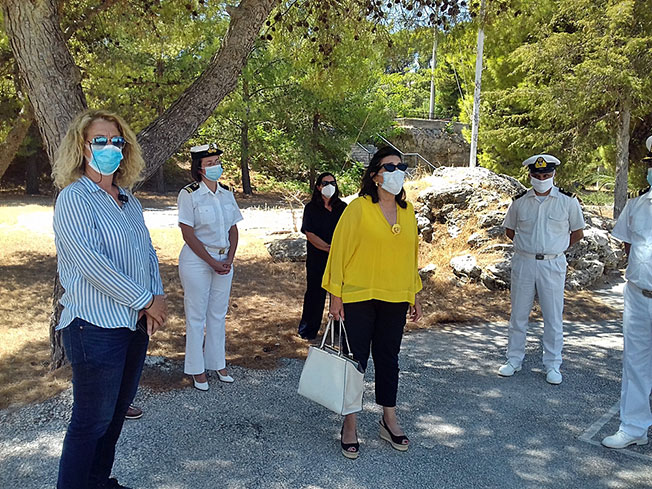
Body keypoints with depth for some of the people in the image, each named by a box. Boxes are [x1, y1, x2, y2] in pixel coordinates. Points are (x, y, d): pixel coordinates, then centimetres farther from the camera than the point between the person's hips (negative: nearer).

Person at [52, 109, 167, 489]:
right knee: (93, 421, 4)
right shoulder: (74, 198, -12)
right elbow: (90, 263, -22)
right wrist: (146, 300, -18)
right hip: (96, 326, -8)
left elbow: (148, 252, 11)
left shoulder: (129, 201, 11)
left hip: (136, 323, 8)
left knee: (118, 411, 19)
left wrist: (158, 297, -6)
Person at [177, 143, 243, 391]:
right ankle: (197, 370, 17)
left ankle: (217, 363, 27)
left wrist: (229, 259, -4)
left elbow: (233, 229, 9)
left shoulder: (226, 193, 6)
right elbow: (188, 233, -13)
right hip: (196, 261, -5)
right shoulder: (189, 194, -10)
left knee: (218, 314, 14)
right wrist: (212, 262, -14)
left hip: (224, 261, 5)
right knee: (196, 316, 4)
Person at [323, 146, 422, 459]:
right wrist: (336, 296, -9)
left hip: (395, 299, 5)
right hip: (358, 298, -4)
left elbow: (411, 254, 14)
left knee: (388, 358, 15)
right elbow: (339, 251, -8)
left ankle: (389, 420, 31)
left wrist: (415, 296, 14)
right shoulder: (358, 208, -9)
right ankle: (350, 425, 20)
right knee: (356, 360, 4)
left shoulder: (407, 211, 8)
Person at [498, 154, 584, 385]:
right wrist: (529, 245, 8)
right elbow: (509, 230, 16)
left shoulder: (567, 201, -1)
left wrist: (554, 248, 6)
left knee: (553, 317, 5)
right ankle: (514, 359, 22)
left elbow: (577, 233, 9)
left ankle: (552, 365, 18)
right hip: (523, 263, 2)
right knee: (518, 314, 9)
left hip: (553, 265, -1)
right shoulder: (520, 201, 4)